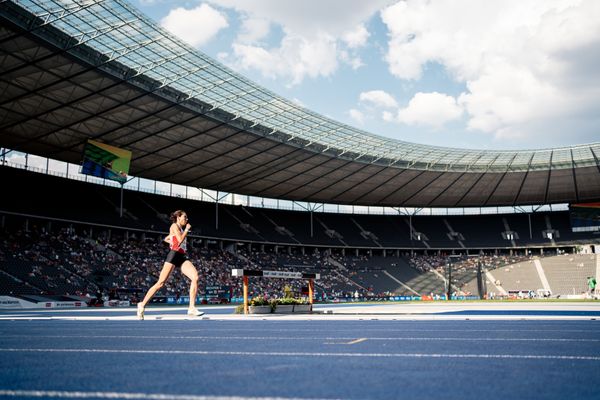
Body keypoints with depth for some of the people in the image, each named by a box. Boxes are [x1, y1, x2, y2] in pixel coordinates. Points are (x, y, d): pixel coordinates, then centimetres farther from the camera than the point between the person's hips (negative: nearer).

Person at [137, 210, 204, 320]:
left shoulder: (181, 229, 25)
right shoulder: (174, 226, 0)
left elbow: (166, 239, 37)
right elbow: (180, 240, -14)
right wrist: (187, 229, -2)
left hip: (182, 257, 8)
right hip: (173, 255, -8)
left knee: (195, 277, -14)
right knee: (161, 283, -6)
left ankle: (191, 308, -16)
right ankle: (142, 304, 9)